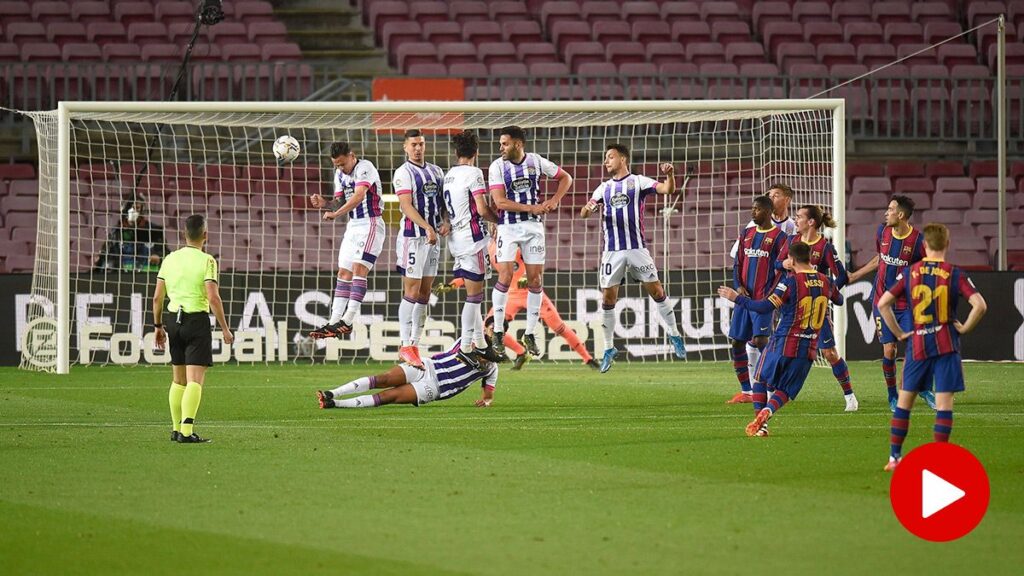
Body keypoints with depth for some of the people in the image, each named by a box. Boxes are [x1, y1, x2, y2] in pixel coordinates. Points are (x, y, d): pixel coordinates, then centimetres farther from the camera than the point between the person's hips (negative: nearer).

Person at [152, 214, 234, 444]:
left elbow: (157, 297, 8)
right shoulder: (207, 261, -9)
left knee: (178, 379, 16)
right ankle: (186, 431, -15)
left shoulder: (170, 259, 7)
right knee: (195, 380, -6)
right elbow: (213, 297, -17)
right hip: (197, 320, -5)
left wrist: (158, 326, 19)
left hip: (174, 320, 5)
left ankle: (176, 429, 20)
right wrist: (225, 328, -10)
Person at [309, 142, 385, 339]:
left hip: (370, 225, -9)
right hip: (353, 225, 9)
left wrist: (335, 214, -33)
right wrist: (324, 203, -8)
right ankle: (334, 323, 5)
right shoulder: (340, 174, 11)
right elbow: (340, 203, 13)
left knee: (359, 269, -18)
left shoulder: (365, 168, -15)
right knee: (343, 273, 5)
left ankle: (348, 321, -23)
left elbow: (358, 197, -27)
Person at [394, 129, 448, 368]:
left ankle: (415, 345, 10)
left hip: (433, 238, 7)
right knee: (412, 292, -8)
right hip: (412, 237, -7)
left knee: (424, 294, 6)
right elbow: (407, 206, -17)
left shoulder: (436, 171, 14)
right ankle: (405, 346, -6)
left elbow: (444, 201, 19)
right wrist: (428, 227, -26)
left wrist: (445, 221, -1)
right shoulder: (404, 173, -8)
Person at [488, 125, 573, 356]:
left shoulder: (536, 161, 0)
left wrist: (555, 200, -3)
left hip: (533, 226, 3)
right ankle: (498, 332, -1)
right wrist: (532, 208, -18)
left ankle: (529, 334, 11)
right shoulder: (497, 167, -7)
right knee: (505, 277, -12)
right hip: (508, 227, -3)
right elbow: (500, 201, -15)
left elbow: (565, 178, 13)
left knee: (535, 280, 1)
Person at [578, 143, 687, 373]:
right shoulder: (604, 189, 14)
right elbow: (584, 213, 7)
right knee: (608, 298, 0)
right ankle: (609, 348, 8)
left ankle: (675, 336, 10)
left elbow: (667, 189, -10)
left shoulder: (638, 182, 2)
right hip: (612, 250, 3)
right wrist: (589, 208, -17)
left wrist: (670, 175, -31)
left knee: (656, 291, -4)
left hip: (637, 248, -3)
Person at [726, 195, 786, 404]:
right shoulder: (747, 234, 15)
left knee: (759, 340, -17)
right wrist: (738, 286, 0)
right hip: (744, 297, 7)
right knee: (737, 343, 4)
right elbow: (738, 263, 17)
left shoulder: (778, 236, -4)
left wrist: (769, 295, -15)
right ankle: (746, 392, 13)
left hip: (763, 298, -7)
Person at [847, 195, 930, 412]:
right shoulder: (882, 232, 1)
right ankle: (892, 396, 15)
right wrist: (854, 276, 25)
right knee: (889, 350, -2)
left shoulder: (918, 240, -12)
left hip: (906, 303, -3)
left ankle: (923, 388, 16)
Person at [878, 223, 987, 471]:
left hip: (917, 344, 2)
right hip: (946, 344, -2)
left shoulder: (910, 272, 1)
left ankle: (894, 457, 14)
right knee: (944, 402, 0)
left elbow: (882, 304, -3)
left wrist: (899, 332, 5)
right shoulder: (955, 274, -5)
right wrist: (964, 328, -1)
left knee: (904, 400, 12)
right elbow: (980, 305, -15)